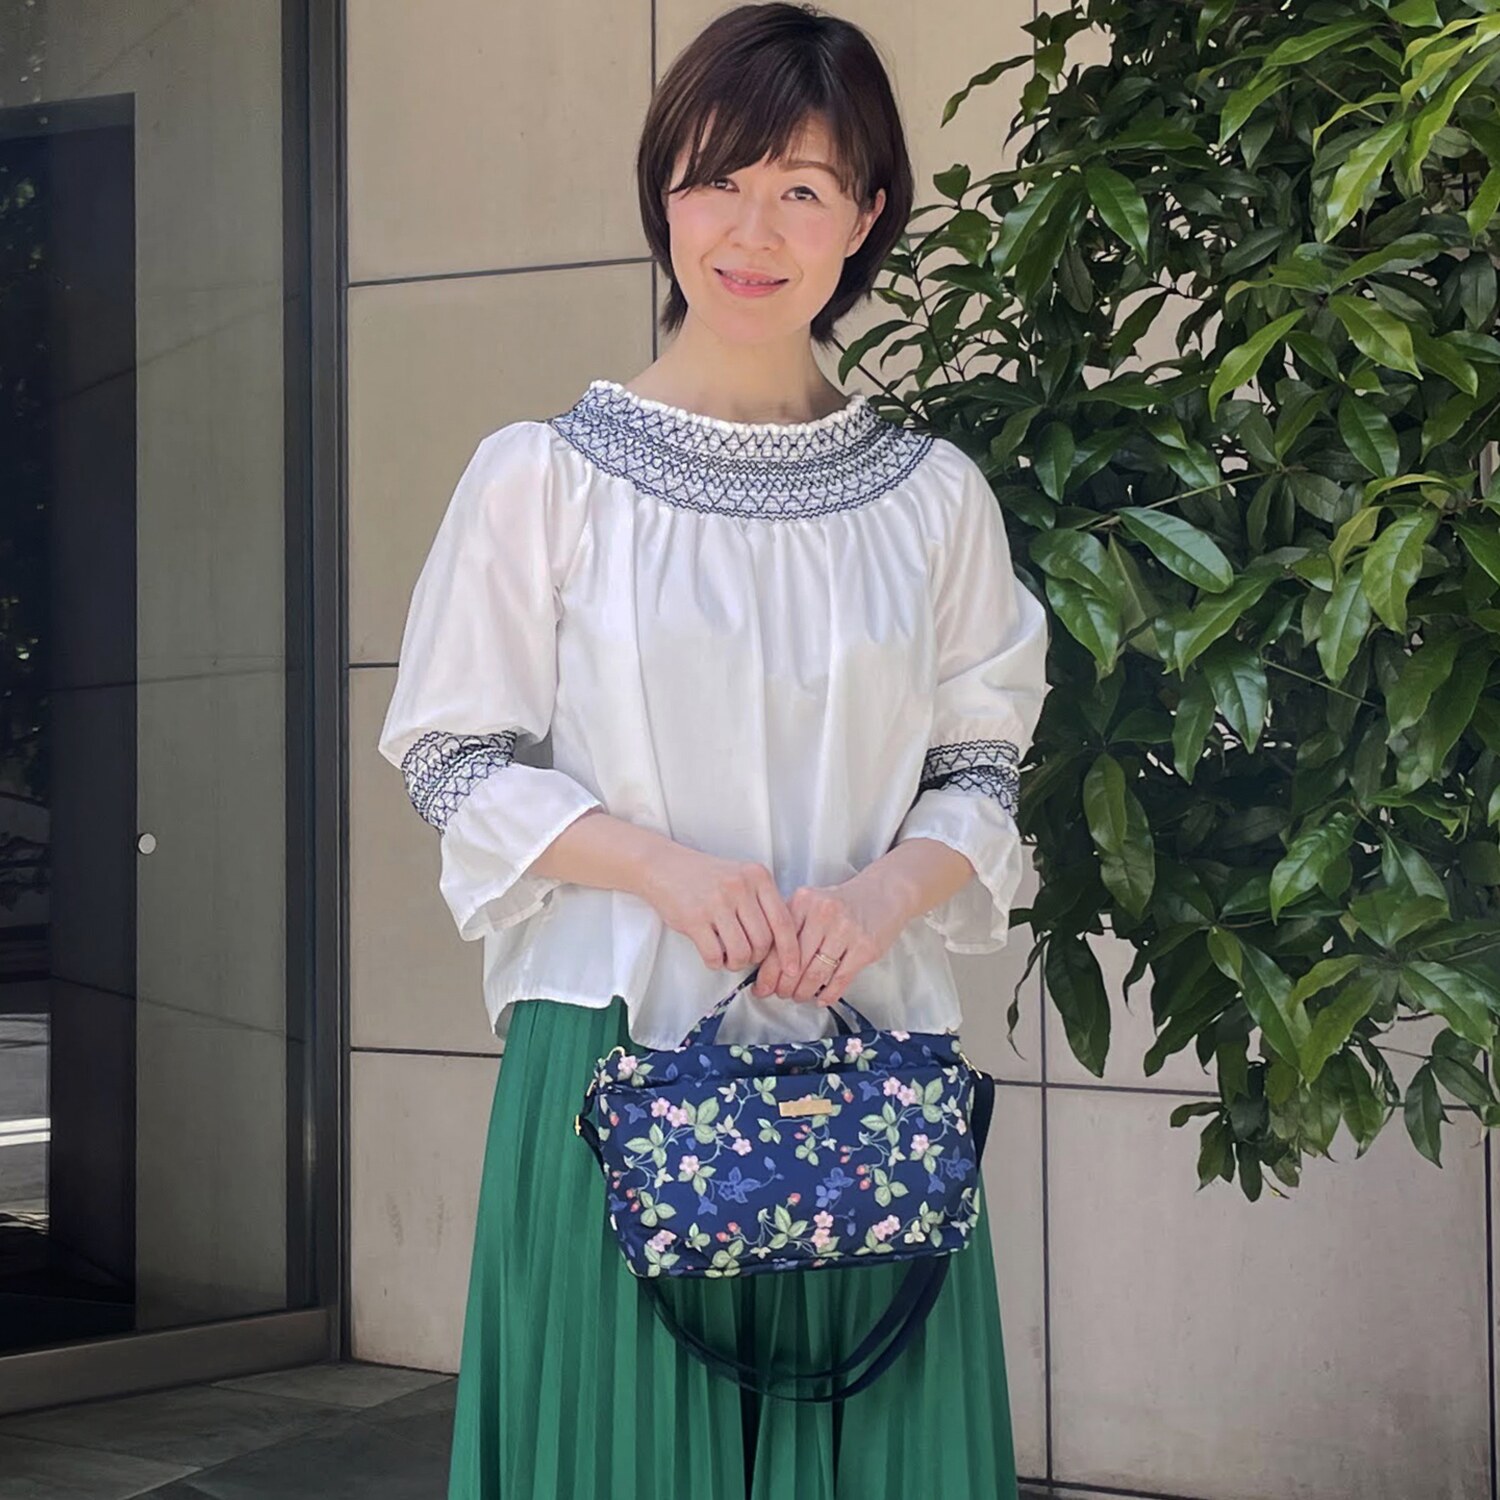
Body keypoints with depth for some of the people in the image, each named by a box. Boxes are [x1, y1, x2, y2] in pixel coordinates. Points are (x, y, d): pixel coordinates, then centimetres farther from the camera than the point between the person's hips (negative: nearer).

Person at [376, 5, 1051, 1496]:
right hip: (616, 1052, -2)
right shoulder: (542, 476, 0)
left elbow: (981, 768, 10)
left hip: (870, 1061, 2)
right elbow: (453, 756, 0)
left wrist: (886, 891, -11)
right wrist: (663, 867, -15)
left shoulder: (933, 495, 6)